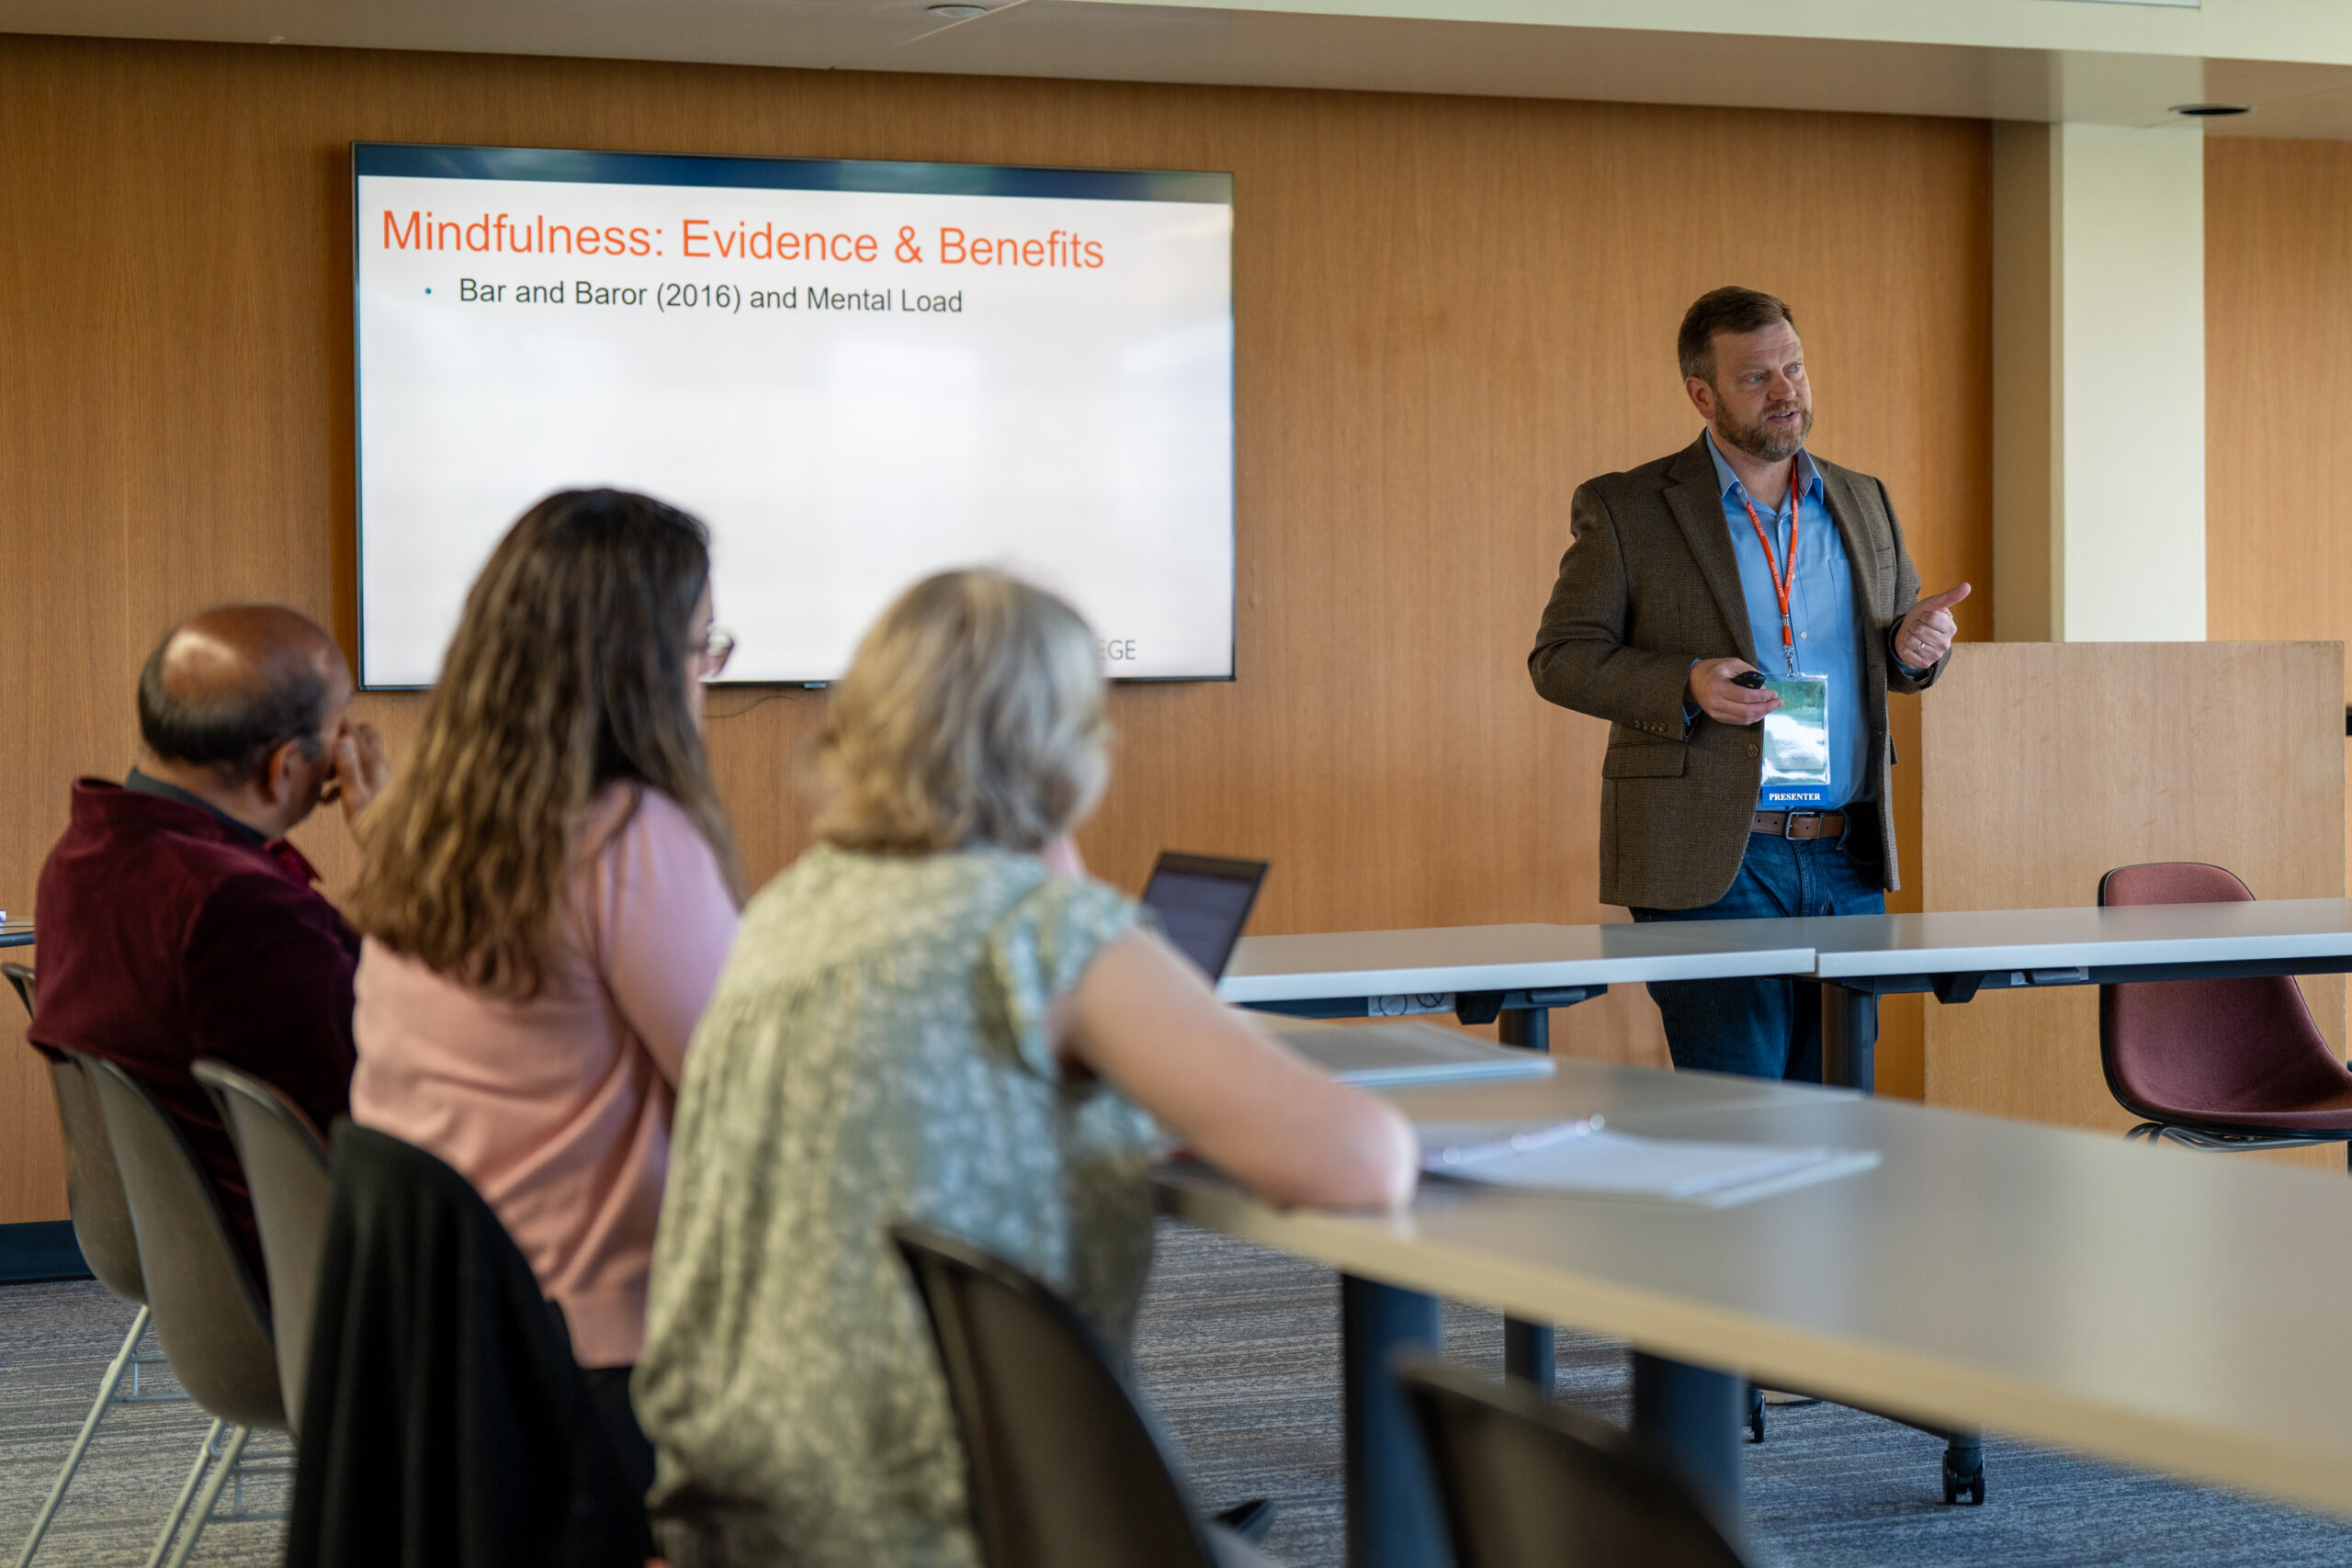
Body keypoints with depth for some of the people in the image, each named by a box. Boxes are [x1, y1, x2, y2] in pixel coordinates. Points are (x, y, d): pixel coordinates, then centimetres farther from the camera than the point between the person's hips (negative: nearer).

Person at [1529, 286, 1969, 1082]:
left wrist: (1917, 644, -2)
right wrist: (1685, 688, -17)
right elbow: (1560, 657, -1)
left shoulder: (1863, 502, 15)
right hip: (1710, 864, -5)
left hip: (1848, 862, 5)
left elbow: (1898, 653, 23)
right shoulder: (1624, 509, 0)